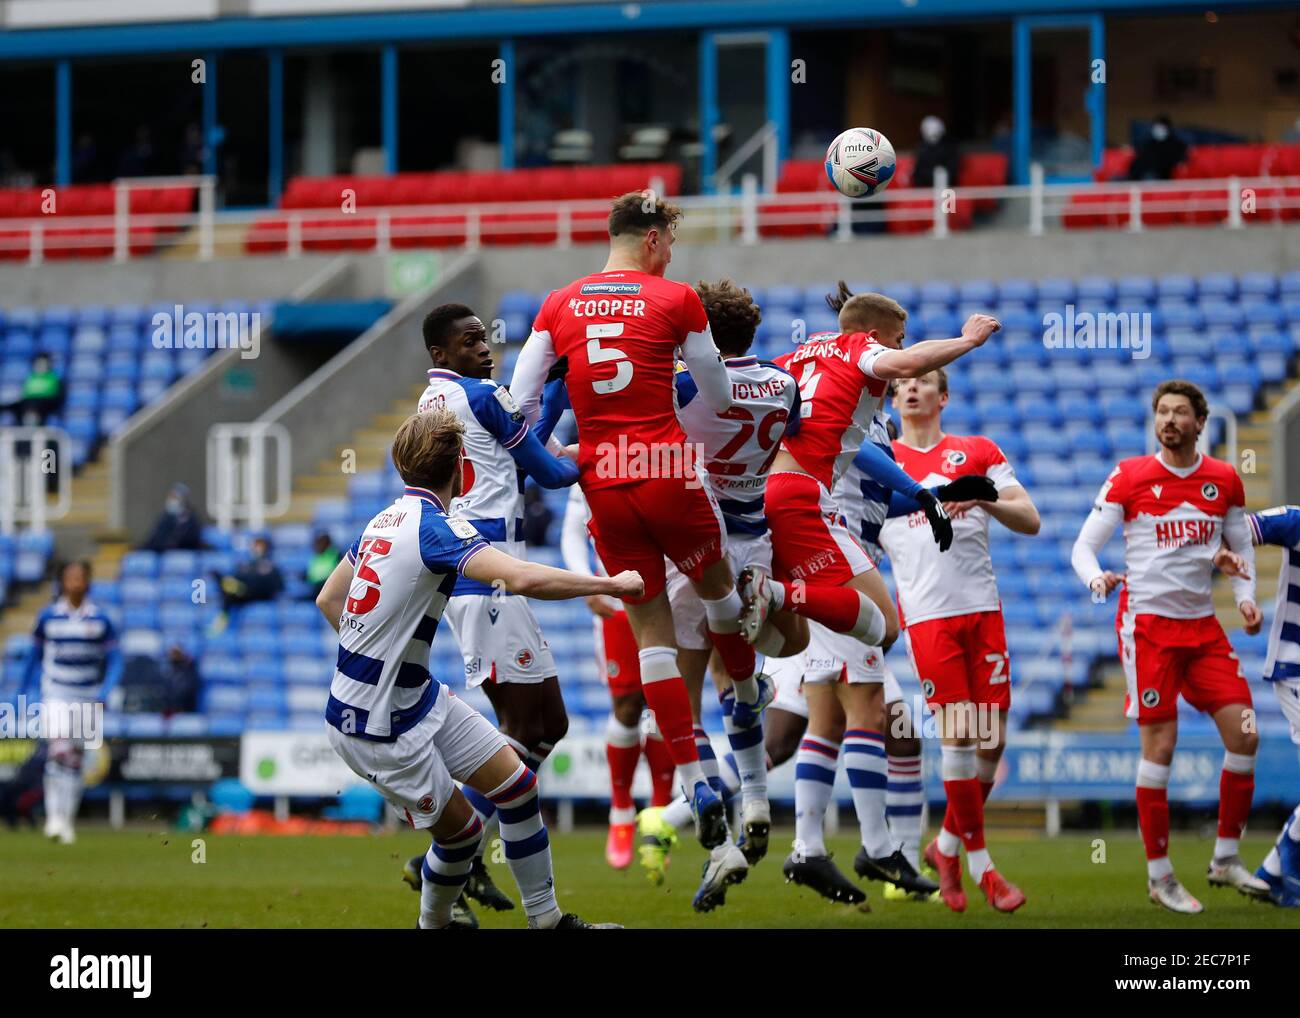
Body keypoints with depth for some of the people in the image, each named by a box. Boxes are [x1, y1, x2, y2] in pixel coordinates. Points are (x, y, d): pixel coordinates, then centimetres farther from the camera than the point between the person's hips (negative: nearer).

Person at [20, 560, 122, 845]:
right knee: (57, 752, -18)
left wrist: (104, 694, -12)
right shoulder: (48, 616, 1)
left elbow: (115, 661, 2)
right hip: (55, 695, -1)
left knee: (76, 758, 6)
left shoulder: (100, 619, 1)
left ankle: (68, 821, 16)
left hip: (87, 698, 1)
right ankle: (54, 818, -16)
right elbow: (34, 657, 12)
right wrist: (25, 694, 12)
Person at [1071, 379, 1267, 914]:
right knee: (1159, 747, -7)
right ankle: (1159, 875, 3)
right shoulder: (1129, 478, -5)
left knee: (1244, 735, -4)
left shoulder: (1225, 480, 6)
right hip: (1147, 624, -4)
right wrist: (1097, 578, -26)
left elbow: (1241, 547, 18)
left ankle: (1226, 859, 10)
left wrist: (1246, 597, 0)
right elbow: (1083, 546, -4)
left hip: (1203, 627, 4)